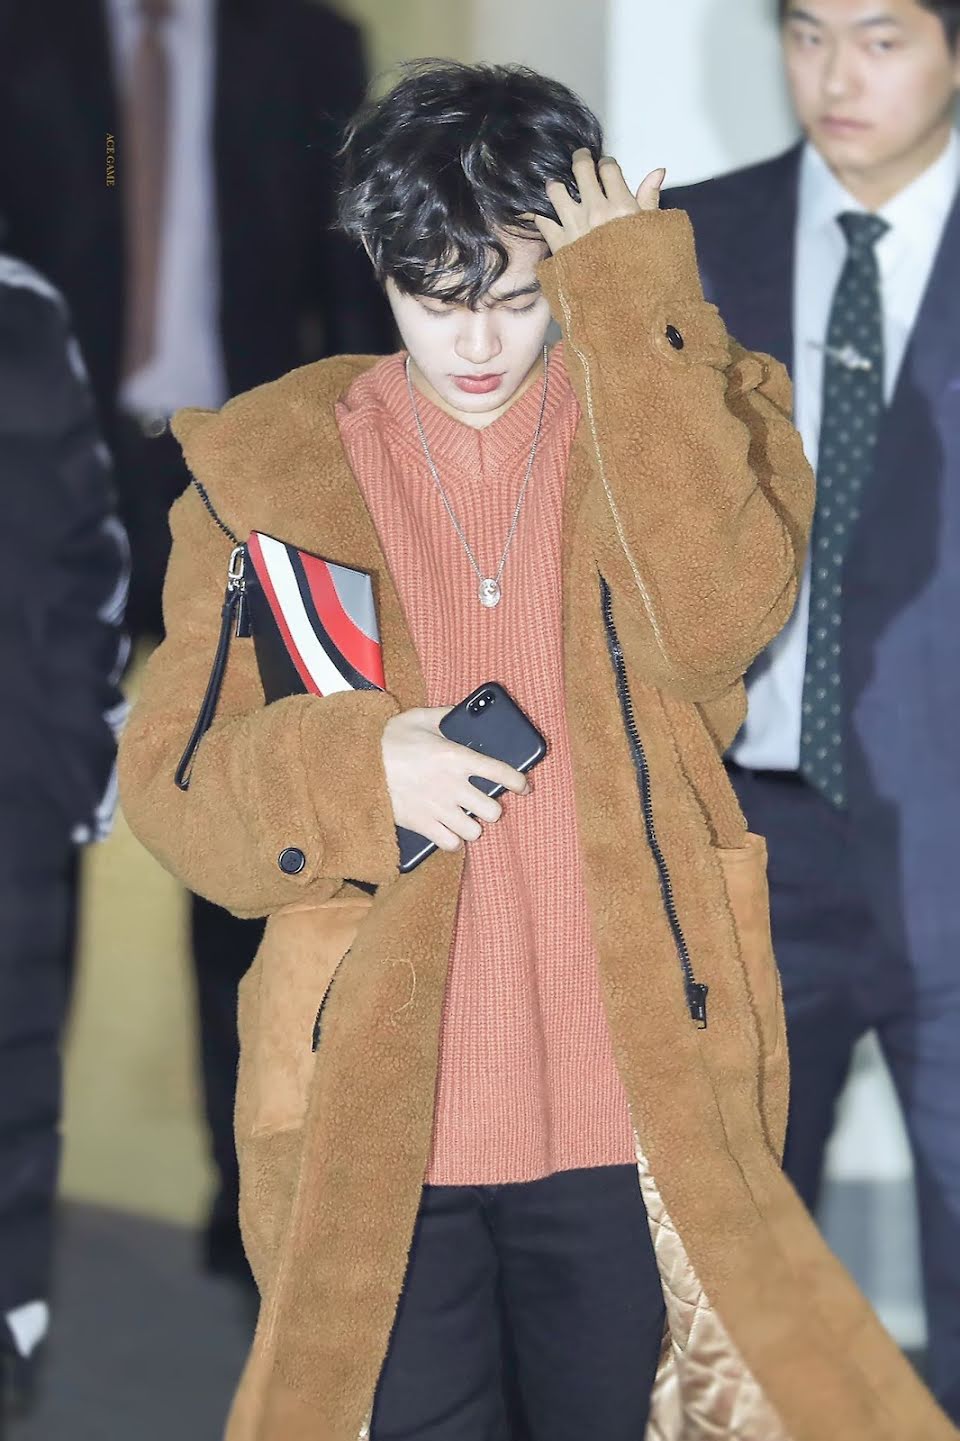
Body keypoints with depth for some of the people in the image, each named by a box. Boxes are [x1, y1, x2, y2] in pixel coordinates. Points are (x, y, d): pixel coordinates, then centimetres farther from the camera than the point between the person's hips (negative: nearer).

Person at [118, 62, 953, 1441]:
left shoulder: (673, 416, 2)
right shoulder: (271, 466, 3)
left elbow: (720, 611, -20)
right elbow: (169, 784, 0)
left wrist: (629, 298, -16)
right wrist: (352, 768, -20)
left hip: (631, 1107, 0)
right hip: (378, 1120, 0)